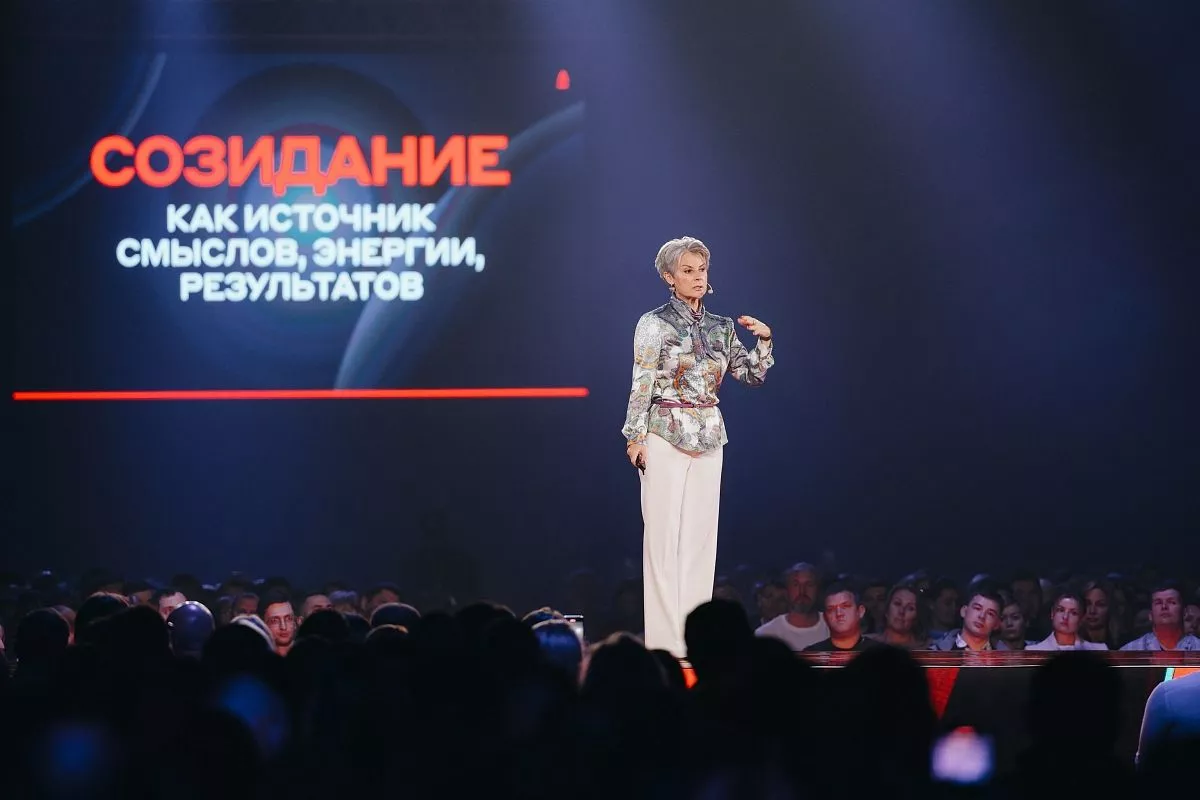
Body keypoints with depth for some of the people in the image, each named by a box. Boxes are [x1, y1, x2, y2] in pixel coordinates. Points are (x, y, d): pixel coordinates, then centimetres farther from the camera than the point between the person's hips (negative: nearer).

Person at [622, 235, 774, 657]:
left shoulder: (721, 327, 12)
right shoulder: (654, 324, -2)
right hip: (665, 434, -5)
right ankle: (664, 634, -5)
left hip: (708, 438, 5)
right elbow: (642, 384, -6)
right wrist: (636, 436, -11)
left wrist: (764, 341, -2)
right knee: (663, 534, -5)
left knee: (701, 534, 4)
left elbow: (752, 375, 14)